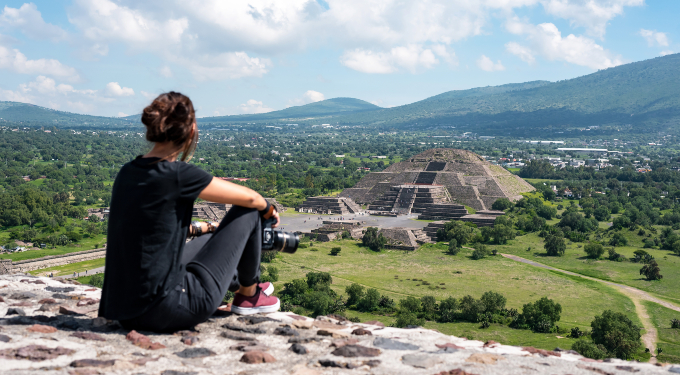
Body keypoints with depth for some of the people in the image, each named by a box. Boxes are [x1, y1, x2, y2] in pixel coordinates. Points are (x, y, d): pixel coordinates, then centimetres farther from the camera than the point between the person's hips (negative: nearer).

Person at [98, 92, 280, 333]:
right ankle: (249, 295, 27)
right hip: (167, 312, -8)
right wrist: (268, 210, 21)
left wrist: (198, 228, 35)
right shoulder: (178, 175, -16)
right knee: (247, 213, 5)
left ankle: (240, 284, 57)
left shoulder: (126, 173, 6)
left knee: (213, 234, 31)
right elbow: (249, 198, -2)